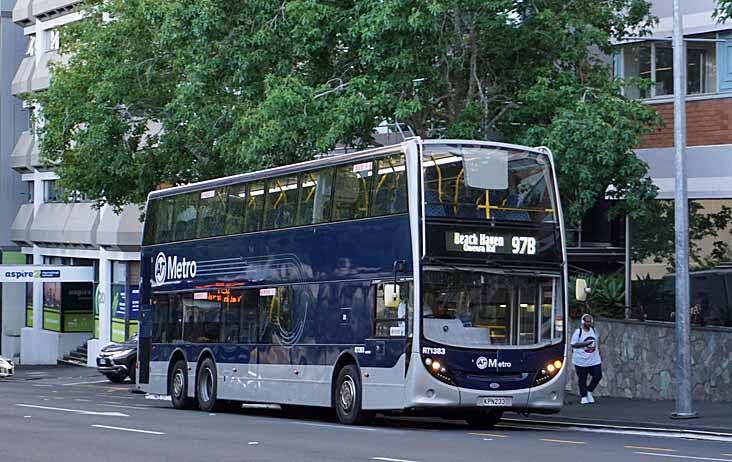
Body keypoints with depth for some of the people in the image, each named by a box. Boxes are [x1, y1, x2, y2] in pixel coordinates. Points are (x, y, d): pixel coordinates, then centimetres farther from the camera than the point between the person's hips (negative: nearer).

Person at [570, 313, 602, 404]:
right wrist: (585, 344, -20)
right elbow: (573, 345, -10)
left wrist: (598, 354, 19)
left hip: (594, 359, 5)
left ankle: (589, 391, 19)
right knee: (582, 379, 2)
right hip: (581, 360, -5)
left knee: (598, 376, -2)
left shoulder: (593, 330, 9)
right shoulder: (578, 332, -9)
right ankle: (584, 397, 16)